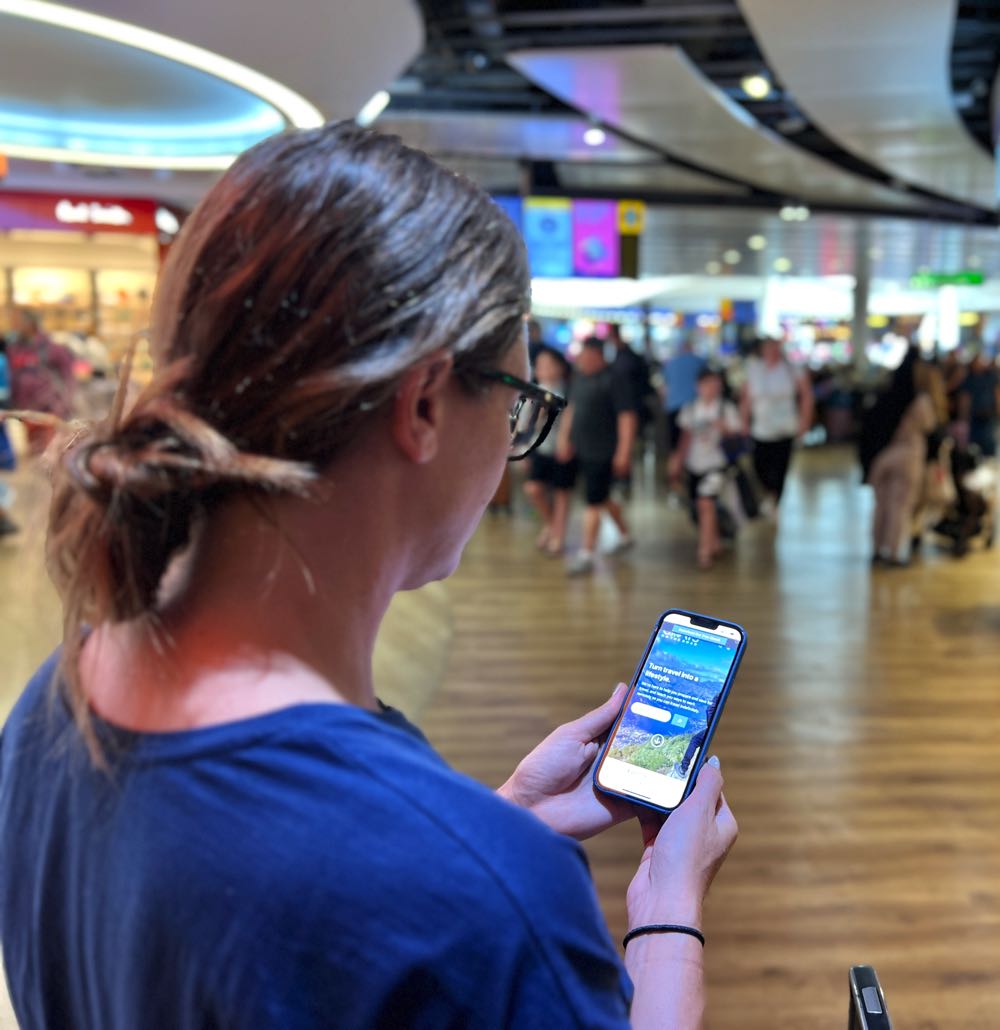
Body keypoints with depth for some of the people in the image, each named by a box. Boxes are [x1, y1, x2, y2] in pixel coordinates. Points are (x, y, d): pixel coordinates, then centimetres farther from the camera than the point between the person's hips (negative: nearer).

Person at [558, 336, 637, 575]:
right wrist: (564, 437, 14)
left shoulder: (612, 381, -14)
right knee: (603, 498, 20)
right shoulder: (578, 377, 9)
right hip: (582, 450, 8)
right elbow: (571, 409, 21)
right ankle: (625, 535, 39)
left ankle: (586, 555, 2)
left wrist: (623, 452, -19)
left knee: (593, 503, -4)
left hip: (603, 453, -8)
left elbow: (627, 417, -15)